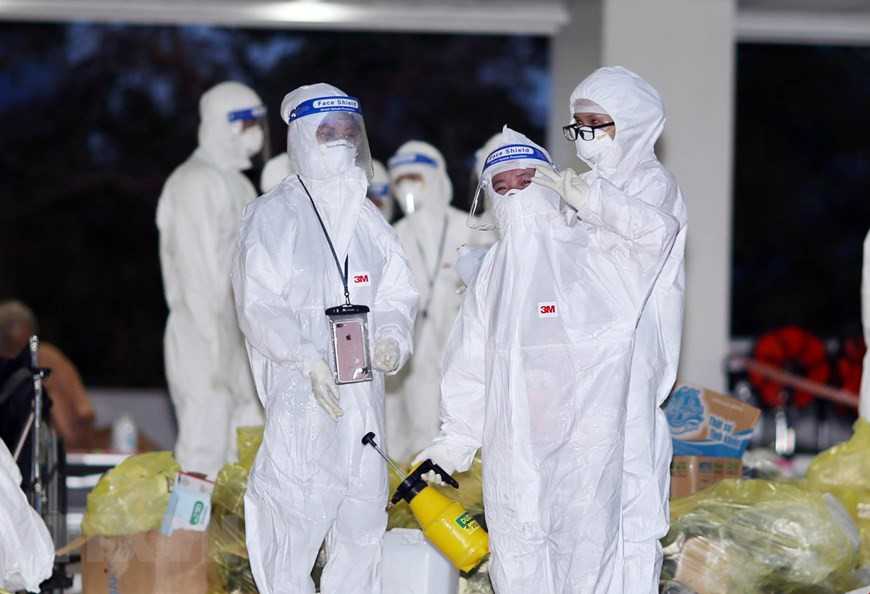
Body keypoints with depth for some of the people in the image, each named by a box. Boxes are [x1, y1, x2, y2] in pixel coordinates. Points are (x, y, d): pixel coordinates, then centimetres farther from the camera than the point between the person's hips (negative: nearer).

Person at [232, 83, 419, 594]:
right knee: (295, 523, -9)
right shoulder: (273, 215, -2)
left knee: (363, 526, 8)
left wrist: (392, 339, -7)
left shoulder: (367, 217, 16)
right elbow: (259, 306, -8)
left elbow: (398, 293, 15)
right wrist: (309, 360, -21)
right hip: (300, 397, -6)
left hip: (363, 393, 6)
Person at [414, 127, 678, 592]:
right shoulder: (493, 270, 14)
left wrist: (587, 199, -13)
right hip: (512, 446, 5)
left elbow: (658, 232, -16)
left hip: (584, 442, -4)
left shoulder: (591, 249, 0)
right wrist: (453, 441, 10)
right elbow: (471, 365, 14)